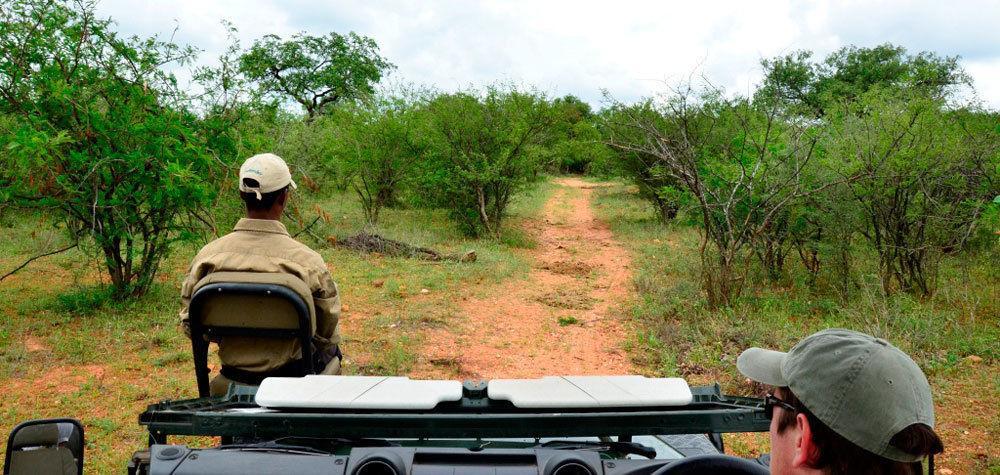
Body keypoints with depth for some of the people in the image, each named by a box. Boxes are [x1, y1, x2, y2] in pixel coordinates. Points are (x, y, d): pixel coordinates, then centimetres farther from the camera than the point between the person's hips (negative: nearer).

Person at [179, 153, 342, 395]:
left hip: (230, 382, 4)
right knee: (331, 351, 31)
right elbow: (327, 332, -9)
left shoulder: (207, 255, -11)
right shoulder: (307, 261, -21)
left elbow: (190, 325, 0)